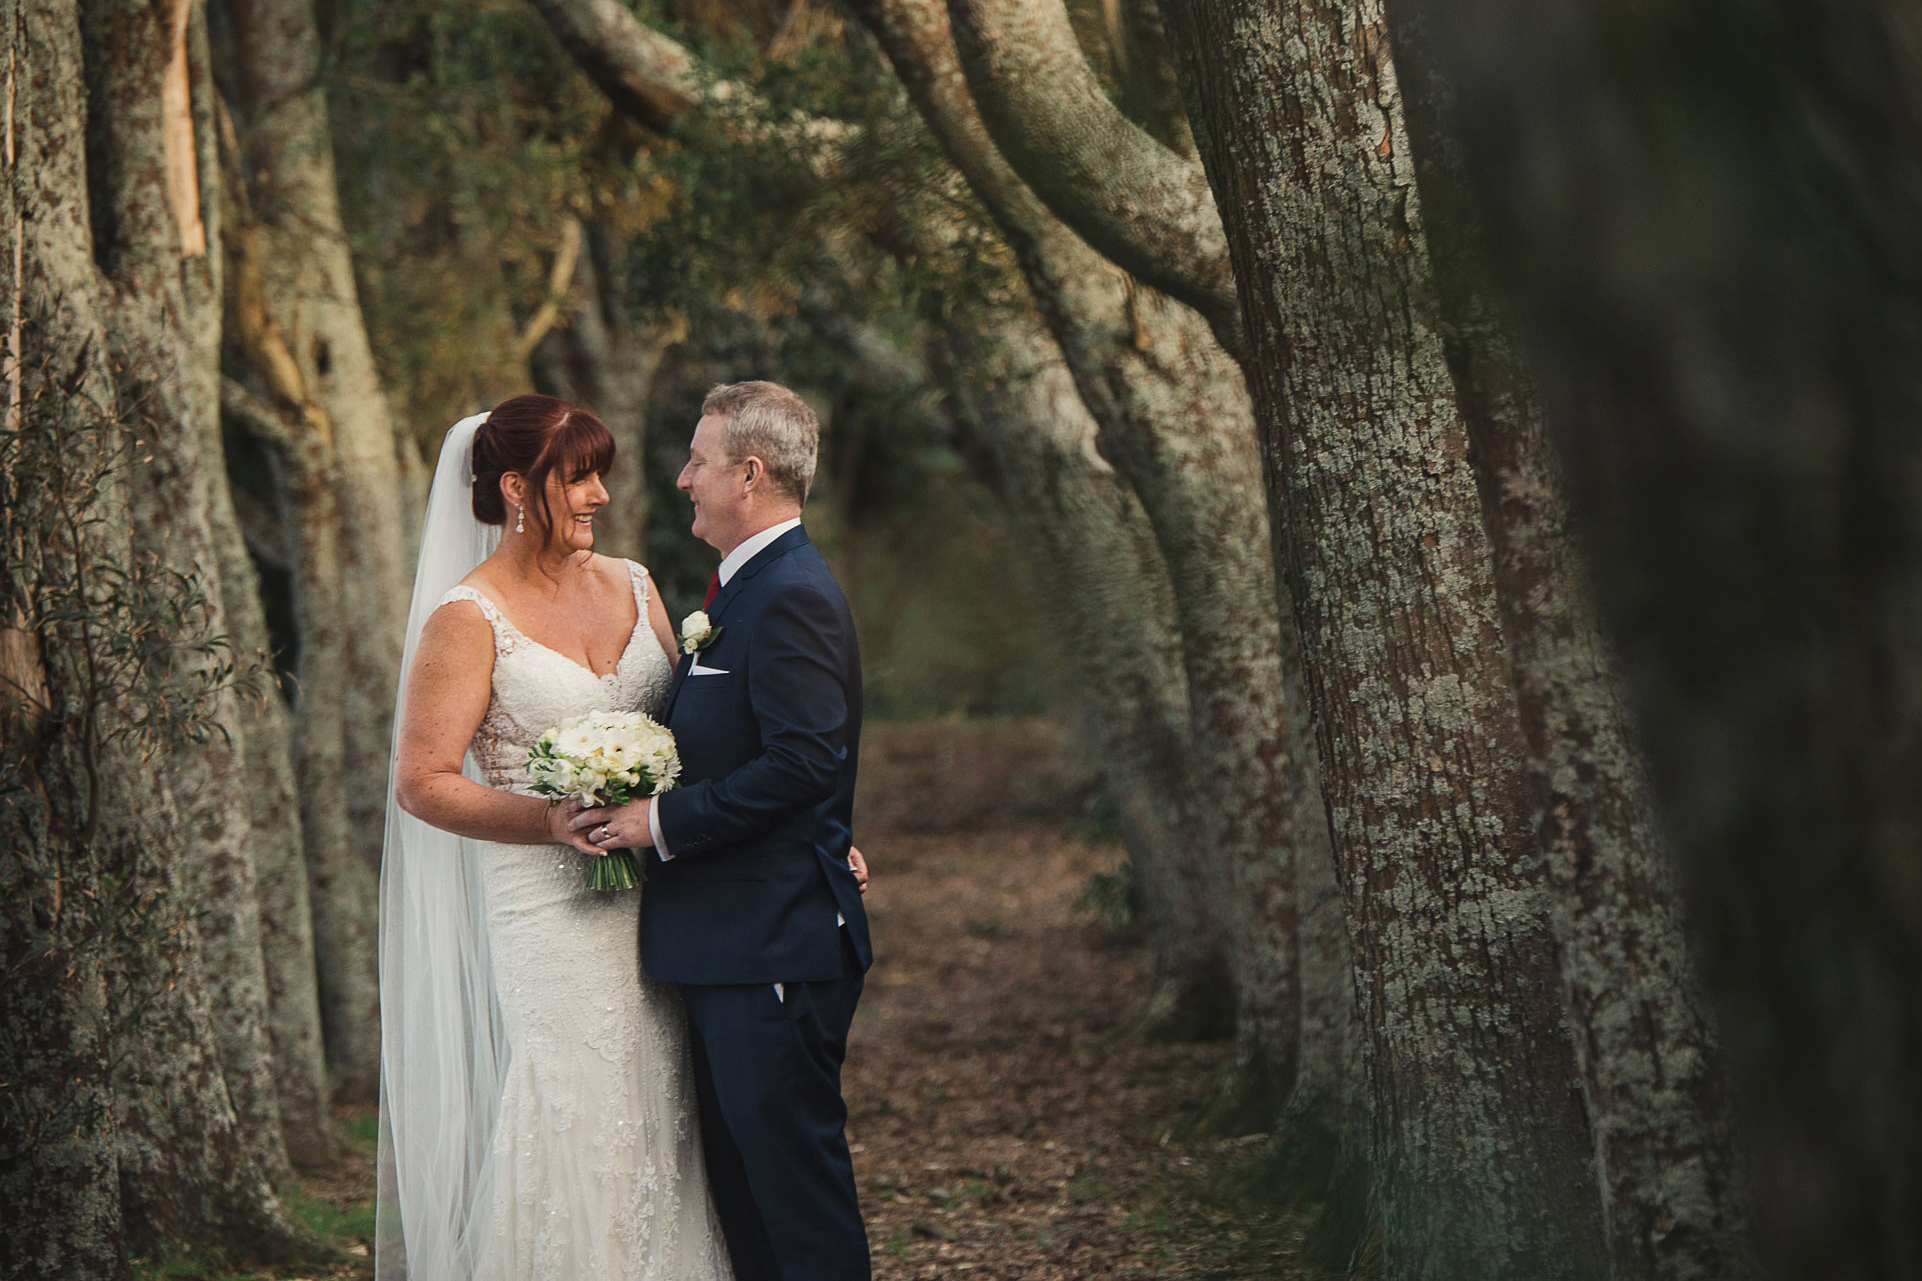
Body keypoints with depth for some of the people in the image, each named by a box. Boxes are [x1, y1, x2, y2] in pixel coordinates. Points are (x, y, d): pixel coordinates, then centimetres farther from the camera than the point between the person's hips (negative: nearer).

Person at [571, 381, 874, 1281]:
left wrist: (666, 822, -19)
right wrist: (632, 795, 10)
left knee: (794, 1170, -6)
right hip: (730, 946, 11)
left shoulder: (791, 598, -16)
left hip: (772, 946, -11)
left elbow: (804, 763, -24)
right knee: (737, 1174, 14)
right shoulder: (746, 589, 18)